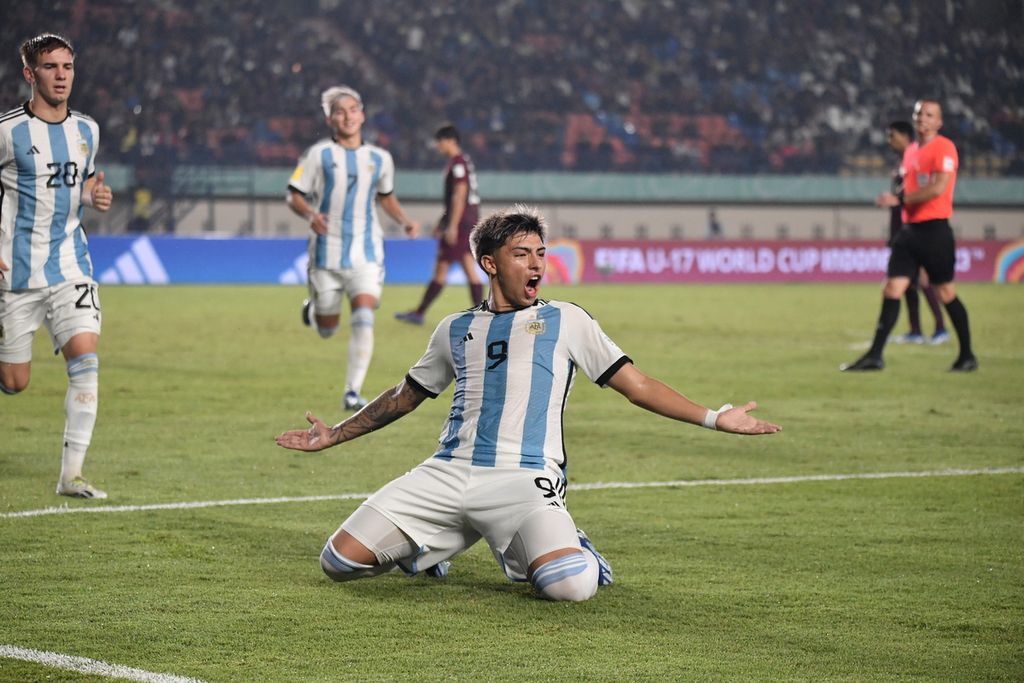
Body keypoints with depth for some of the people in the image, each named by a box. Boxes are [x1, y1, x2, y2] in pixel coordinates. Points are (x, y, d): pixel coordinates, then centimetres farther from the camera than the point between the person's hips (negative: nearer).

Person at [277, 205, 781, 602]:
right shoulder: (456, 329, 20)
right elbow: (404, 397, 33)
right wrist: (335, 435, 32)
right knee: (339, 561, -9)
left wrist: (713, 418, 3)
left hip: (524, 479, -3)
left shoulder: (565, 322, 13)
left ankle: (554, 550, 7)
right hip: (446, 475, 3)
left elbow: (636, 386, 11)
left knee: (572, 586, -31)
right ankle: (428, 546, 21)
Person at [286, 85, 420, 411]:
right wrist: (310, 215, -22)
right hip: (327, 253, -1)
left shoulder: (380, 159, 8)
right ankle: (313, 308, 46)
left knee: (363, 322, -18)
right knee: (327, 330, 10)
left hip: (366, 255, 1)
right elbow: (294, 196, -1)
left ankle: (353, 392, -13)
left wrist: (404, 219, 6)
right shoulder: (318, 155, -2)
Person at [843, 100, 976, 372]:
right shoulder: (911, 150, 16)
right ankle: (875, 355, -2)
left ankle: (967, 357, 11)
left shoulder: (944, 147, -9)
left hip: (934, 230, -7)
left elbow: (938, 188, -21)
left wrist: (899, 199, -20)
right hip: (910, 229, 7)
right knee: (892, 289, 0)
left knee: (946, 293, -1)